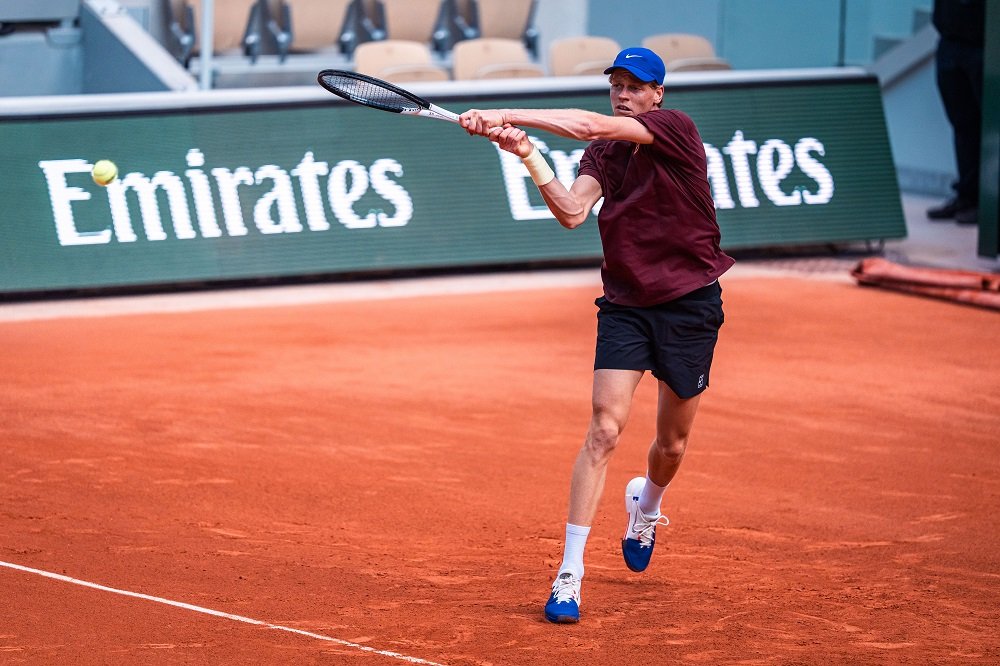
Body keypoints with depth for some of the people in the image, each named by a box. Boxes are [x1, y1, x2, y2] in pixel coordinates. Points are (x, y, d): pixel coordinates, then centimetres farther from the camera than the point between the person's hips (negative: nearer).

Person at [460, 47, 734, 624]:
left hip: (690, 304, -2)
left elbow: (591, 126, -25)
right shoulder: (604, 154, 2)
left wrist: (509, 115, -28)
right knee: (605, 430, -13)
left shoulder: (677, 129, -12)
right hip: (625, 305, 2)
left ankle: (647, 505, 49)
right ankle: (569, 576, -14)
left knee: (672, 443, 12)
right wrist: (526, 151, -26)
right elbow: (572, 211, -15)